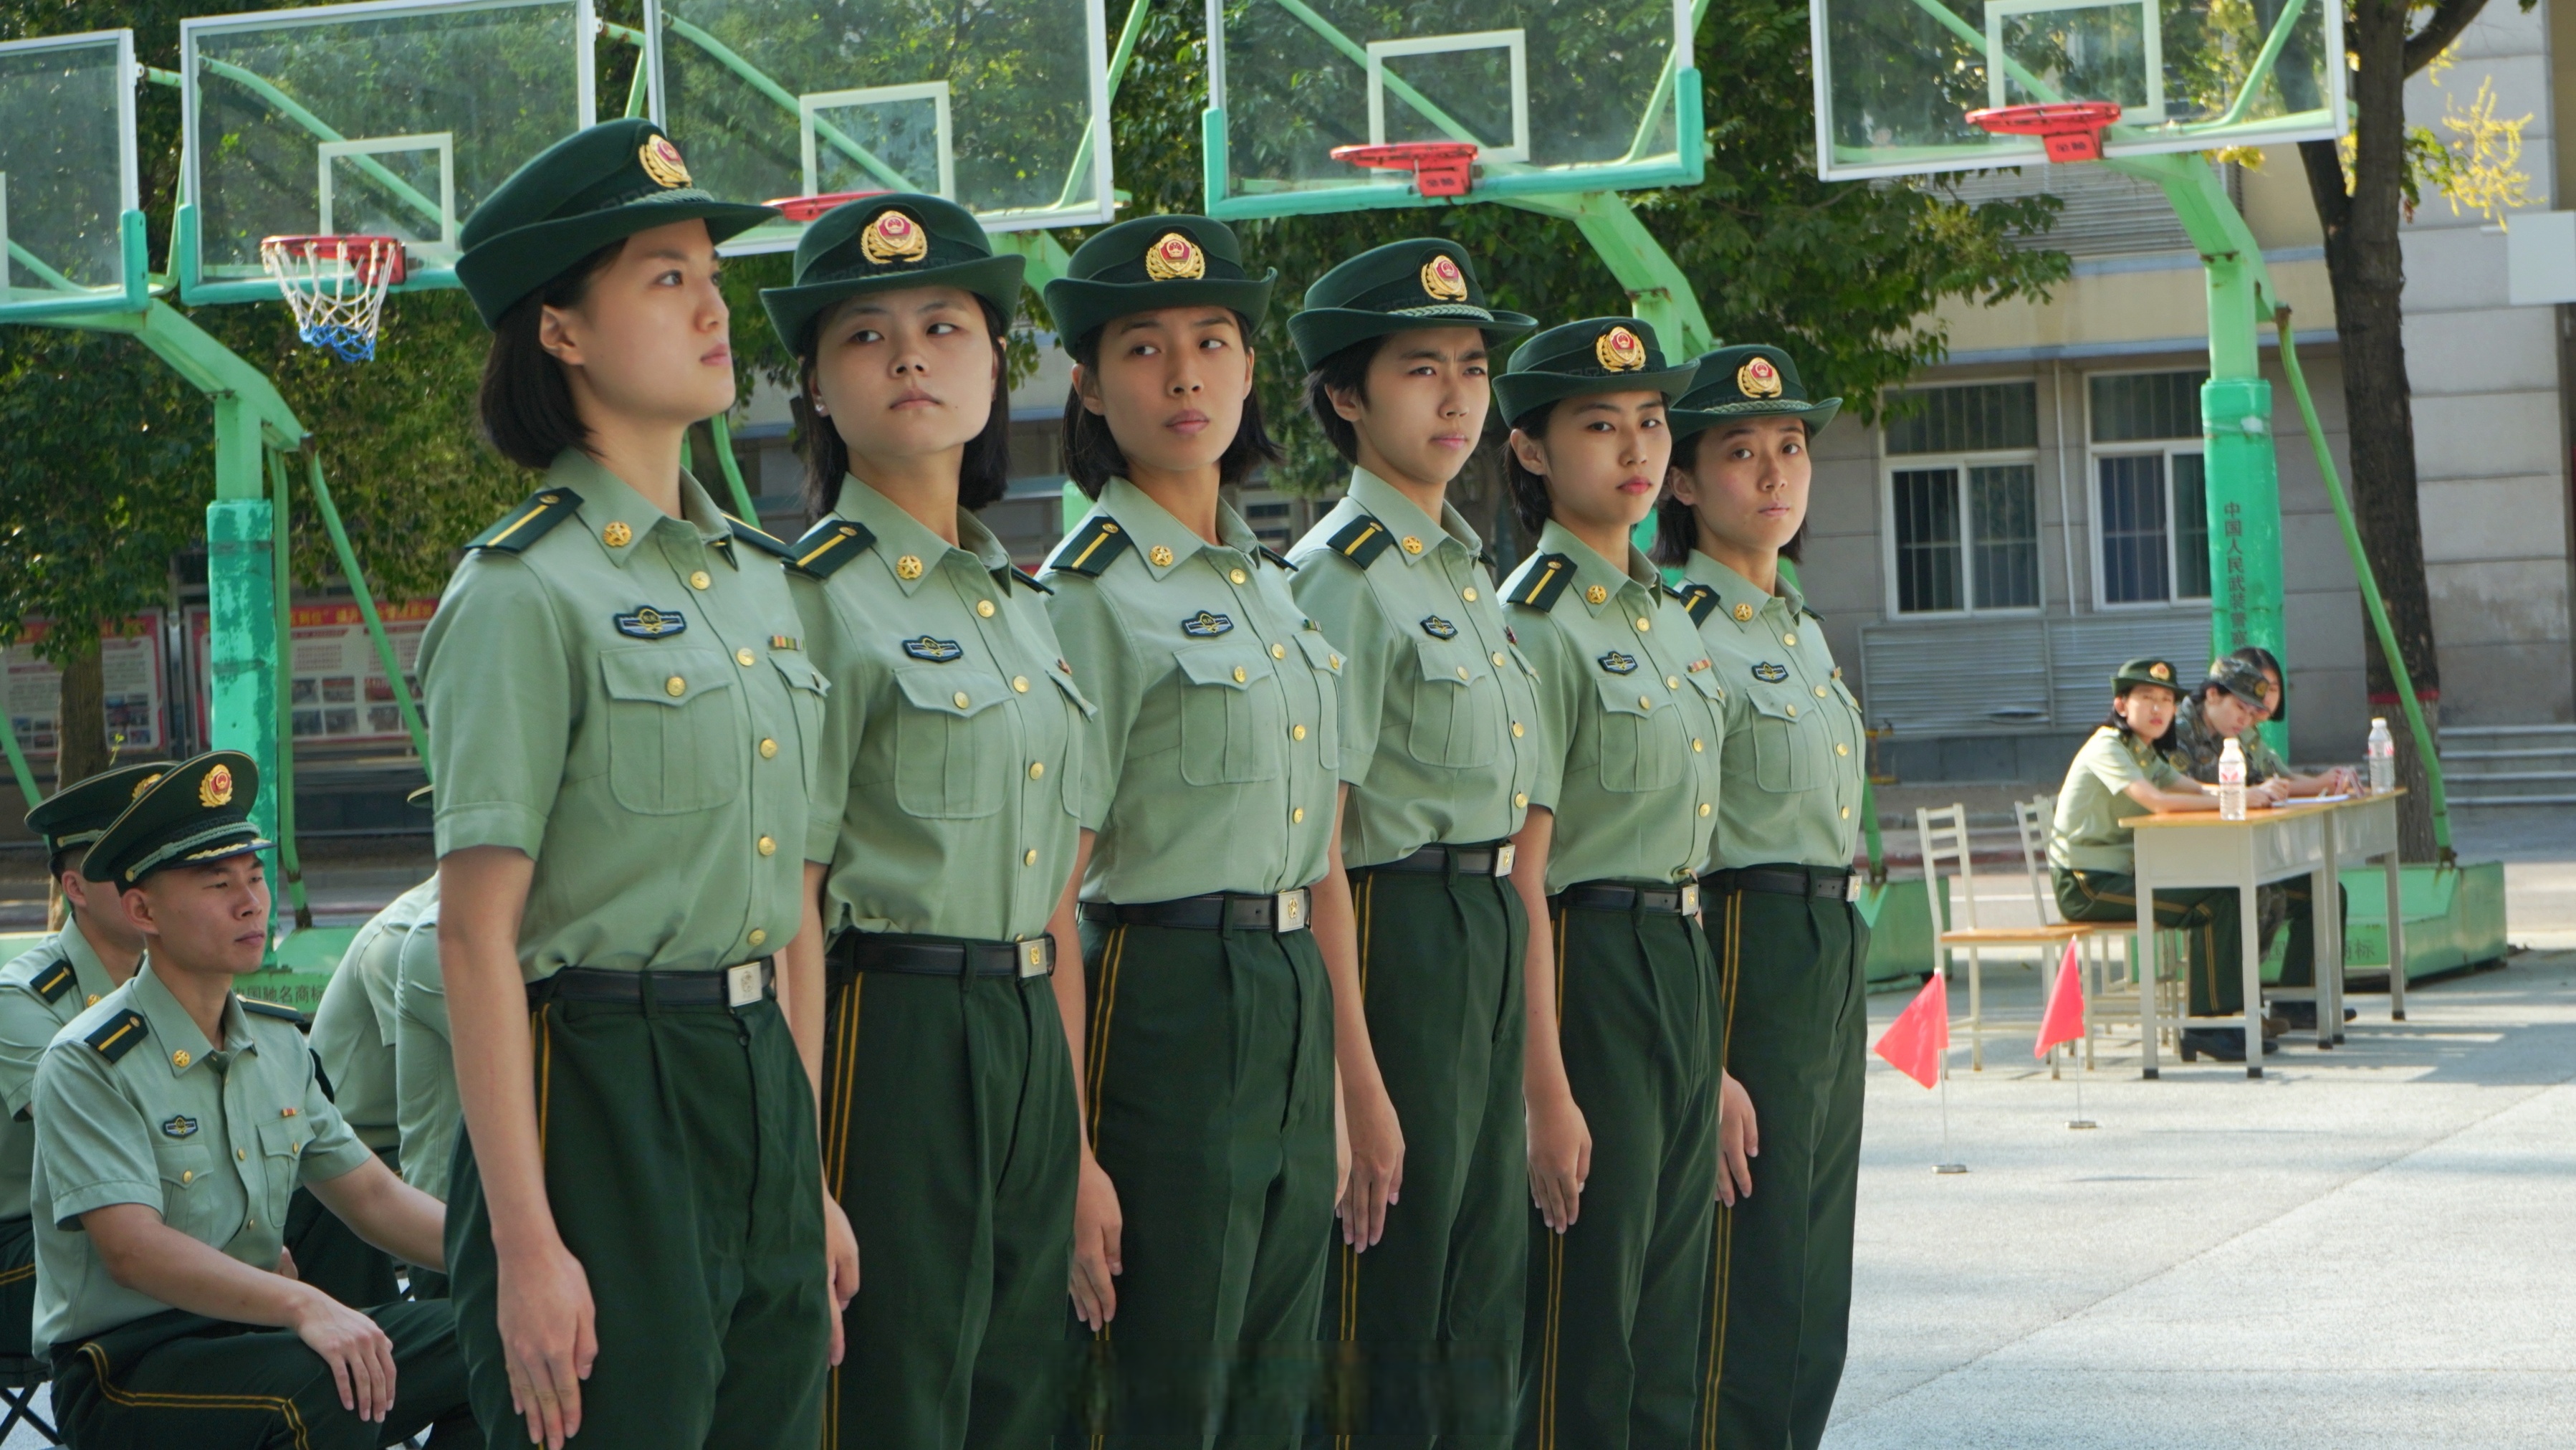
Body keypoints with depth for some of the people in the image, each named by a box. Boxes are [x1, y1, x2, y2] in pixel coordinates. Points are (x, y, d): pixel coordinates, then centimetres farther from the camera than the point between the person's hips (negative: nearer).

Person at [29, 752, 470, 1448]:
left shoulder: (279, 1045, 13)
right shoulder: (88, 1066, -12)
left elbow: (374, 1196, 14)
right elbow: (132, 1248, -23)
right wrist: (303, 1306, -37)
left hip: (253, 1333, 7)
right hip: (123, 1372, -7)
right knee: (327, 1387, -34)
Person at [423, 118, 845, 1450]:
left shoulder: (757, 578, 13)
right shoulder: (526, 590, -9)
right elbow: (476, 937, -13)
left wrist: (817, 1179, 15)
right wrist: (526, 1242, -17)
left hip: (764, 1089, 7)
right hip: (602, 1094, -7)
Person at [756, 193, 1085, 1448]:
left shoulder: (1020, 602, 15)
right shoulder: (812, 596, -8)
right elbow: (788, 908, -11)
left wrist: (1083, 1143, 15)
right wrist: (811, 1181, -15)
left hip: (1031, 1046, 7)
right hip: (890, 1045, -7)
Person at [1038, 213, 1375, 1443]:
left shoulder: (1275, 589, 14)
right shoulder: (1089, 596, -9)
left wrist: (1360, 1082, 17)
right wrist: (1073, 1156, -18)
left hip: (1294, 1004, 7)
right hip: (1165, 1005, -7)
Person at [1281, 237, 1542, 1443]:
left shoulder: (1467, 573, 16)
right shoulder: (1343, 576, -11)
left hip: (1492, 937, 9)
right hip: (1397, 939, -9)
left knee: (1483, 1320, 11)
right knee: (1392, 1339, -4)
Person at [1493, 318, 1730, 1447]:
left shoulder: (1668, 618, 15)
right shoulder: (1539, 623, -11)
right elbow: (1521, 877, -15)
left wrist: (1717, 1063, 18)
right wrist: (1547, 1091, -19)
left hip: (1683, 968, 8)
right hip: (1587, 968, -8)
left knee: (1669, 1341, 11)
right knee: (1583, 1351, -4)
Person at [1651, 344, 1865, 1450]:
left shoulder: (1803, 630, 17)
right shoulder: (1678, 632, -10)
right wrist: (1704, 1063, -20)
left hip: (1837, 956, 9)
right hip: (1744, 955, -9)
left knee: (1814, 1307, 10)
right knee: (1747, 1311, -7)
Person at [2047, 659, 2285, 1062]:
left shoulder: (2145, 754, 18)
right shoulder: (2107, 749, -12)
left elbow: (2200, 792, 8)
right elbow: (2157, 800, -27)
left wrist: (2255, 792, -12)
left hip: (2121, 874, 9)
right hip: (2085, 884, -9)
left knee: (2226, 895, -1)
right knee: (2212, 904, -19)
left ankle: (2230, 1013, 2)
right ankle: (2205, 1025, -14)